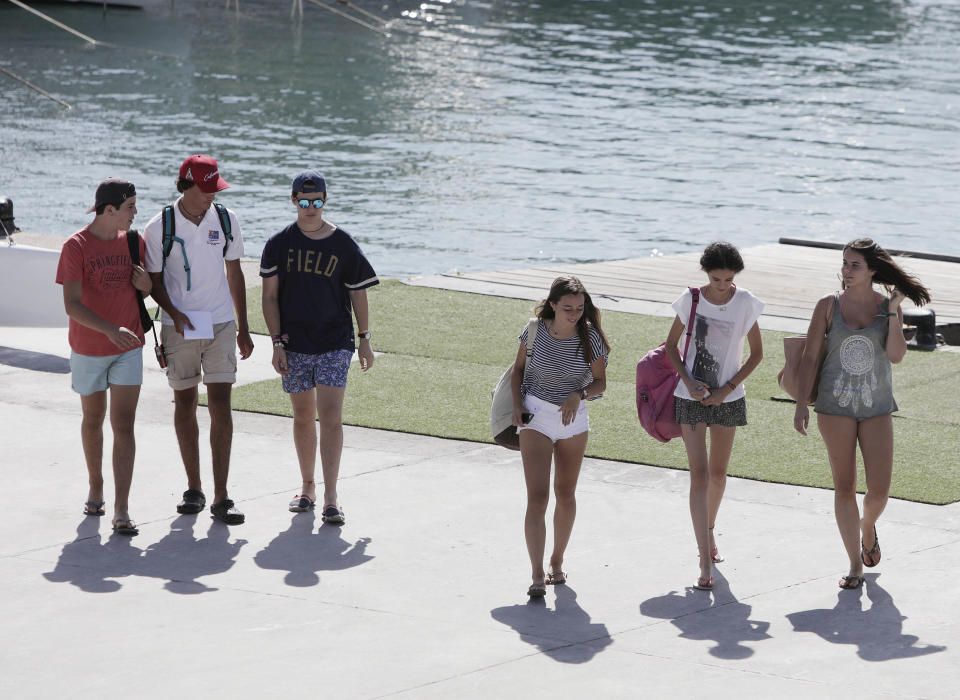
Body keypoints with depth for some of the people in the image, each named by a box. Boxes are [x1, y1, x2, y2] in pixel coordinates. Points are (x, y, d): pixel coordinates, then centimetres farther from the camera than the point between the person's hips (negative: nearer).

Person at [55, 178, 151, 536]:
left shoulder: (133, 240, 0)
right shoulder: (76, 247, -14)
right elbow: (72, 305, -19)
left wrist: (144, 282, -10)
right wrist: (110, 330, -32)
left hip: (128, 348, 2)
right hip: (89, 348, -2)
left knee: (123, 426, -6)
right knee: (93, 420, 16)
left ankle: (121, 511, -11)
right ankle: (95, 488, 38)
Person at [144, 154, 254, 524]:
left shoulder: (225, 220, 2)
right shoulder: (160, 227, -7)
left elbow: (234, 274, 11)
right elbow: (154, 279, 0)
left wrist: (243, 329, 11)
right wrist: (174, 313, -18)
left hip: (221, 325, 1)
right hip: (179, 327, -1)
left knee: (220, 404, -6)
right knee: (185, 404, 7)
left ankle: (221, 497, -7)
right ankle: (193, 489, 18)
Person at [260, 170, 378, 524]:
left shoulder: (343, 245, -1)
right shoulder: (279, 244, 1)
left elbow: (358, 293, 7)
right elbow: (270, 296, 2)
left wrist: (364, 339, 7)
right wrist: (277, 342, -5)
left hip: (334, 344, -2)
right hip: (294, 345, 2)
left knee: (330, 417, -10)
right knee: (303, 417, 11)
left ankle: (331, 497, -12)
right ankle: (307, 487, 26)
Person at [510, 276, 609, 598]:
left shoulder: (589, 338, -8)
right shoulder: (535, 331, -10)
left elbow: (600, 381, -1)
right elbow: (519, 368, 5)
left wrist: (579, 395, -20)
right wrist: (517, 405, -8)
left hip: (573, 417, 2)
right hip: (535, 416, -2)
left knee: (565, 495, 14)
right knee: (537, 497, -12)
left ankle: (557, 561, 33)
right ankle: (537, 575, -16)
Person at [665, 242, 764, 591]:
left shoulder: (746, 303, -6)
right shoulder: (691, 300, -7)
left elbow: (756, 353, 2)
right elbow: (671, 345, 3)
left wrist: (729, 388, -8)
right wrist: (688, 381, -11)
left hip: (727, 398, 2)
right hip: (691, 397, -2)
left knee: (718, 473, 14)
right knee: (699, 475, -8)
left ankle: (709, 533, 42)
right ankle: (706, 564, -13)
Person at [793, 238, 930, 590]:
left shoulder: (888, 307, 0)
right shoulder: (829, 306, -1)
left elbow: (896, 354, -11)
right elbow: (810, 356, 0)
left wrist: (893, 310, -16)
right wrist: (801, 403, -6)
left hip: (877, 408, 0)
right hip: (835, 407, 0)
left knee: (879, 490, -4)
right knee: (844, 488, 0)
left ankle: (868, 526, 32)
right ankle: (855, 565, 9)